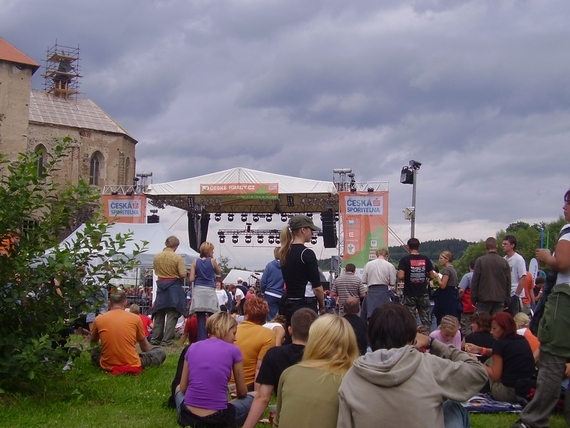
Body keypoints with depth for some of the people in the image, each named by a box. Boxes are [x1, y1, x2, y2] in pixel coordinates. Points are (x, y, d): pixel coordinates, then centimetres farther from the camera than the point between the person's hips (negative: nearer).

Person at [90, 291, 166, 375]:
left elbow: (93, 341, 25)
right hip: (132, 366, -2)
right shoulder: (135, 318, 0)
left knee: (94, 351, 33)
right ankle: (135, 367, 2)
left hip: (108, 367, 2)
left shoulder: (98, 319, 3)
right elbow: (144, 346, 16)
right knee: (161, 352, 17)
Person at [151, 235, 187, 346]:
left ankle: (156, 339, 17)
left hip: (161, 285, 4)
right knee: (172, 315, -1)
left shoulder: (157, 257, 1)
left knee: (159, 314, 14)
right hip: (174, 286, -4)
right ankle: (167, 340, -4)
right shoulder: (177, 258, -12)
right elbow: (183, 274, -14)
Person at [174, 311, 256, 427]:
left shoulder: (192, 347, 8)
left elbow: (183, 388, 13)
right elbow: (242, 392, 8)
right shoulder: (233, 350, -1)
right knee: (254, 397, 23)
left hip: (188, 416, 4)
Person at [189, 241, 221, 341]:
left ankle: (202, 339, -1)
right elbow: (218, 272, 17)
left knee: (200, 318, 0)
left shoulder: (195, 262, 2)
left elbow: (191, 279, -2)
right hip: (210, 291, -2)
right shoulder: (212, 261, -2)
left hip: (198, 291, 2)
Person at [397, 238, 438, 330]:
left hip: (409, 295, -2)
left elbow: (400, 276, -19)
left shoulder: (404, 260, -9)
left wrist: (407, 277, 3)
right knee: (426, 320, 9)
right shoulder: (426, 259, 0)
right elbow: (432, 275, 2)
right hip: (423, 294, 2)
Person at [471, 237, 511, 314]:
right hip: (499, 300, 2)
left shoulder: (480, 261, -3)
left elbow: (475, 281, -4)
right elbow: (508, 283, 7)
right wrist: (507, 302, 13)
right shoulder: (504, 262, 5)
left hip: (484, 299, -2)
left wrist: (473, 299, 3)